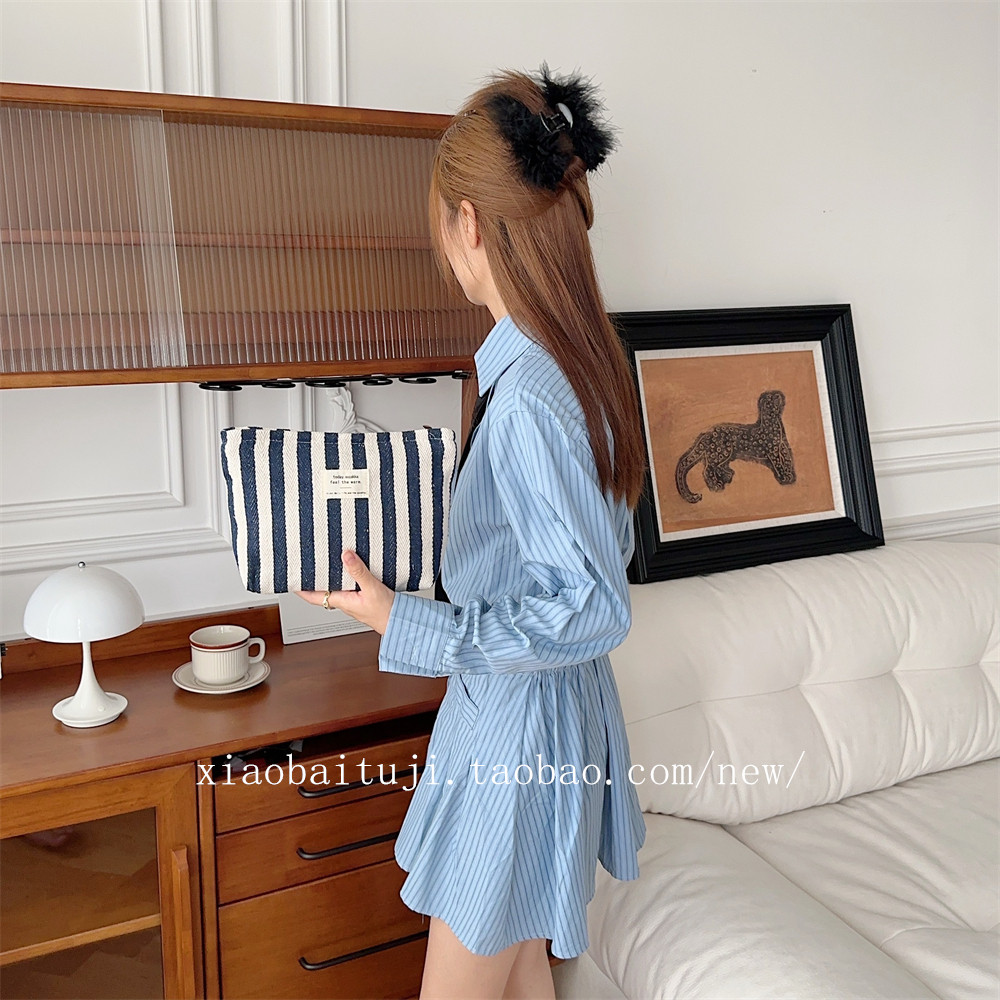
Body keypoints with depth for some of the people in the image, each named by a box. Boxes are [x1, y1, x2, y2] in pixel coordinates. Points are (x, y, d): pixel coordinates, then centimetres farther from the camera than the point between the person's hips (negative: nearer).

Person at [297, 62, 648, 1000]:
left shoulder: (526, 395, -28)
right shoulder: (581, 359, 2)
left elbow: (590, 608, -26)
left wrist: (403, 621, -23)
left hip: (517, 725, -9)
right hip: (553, 710, 9)